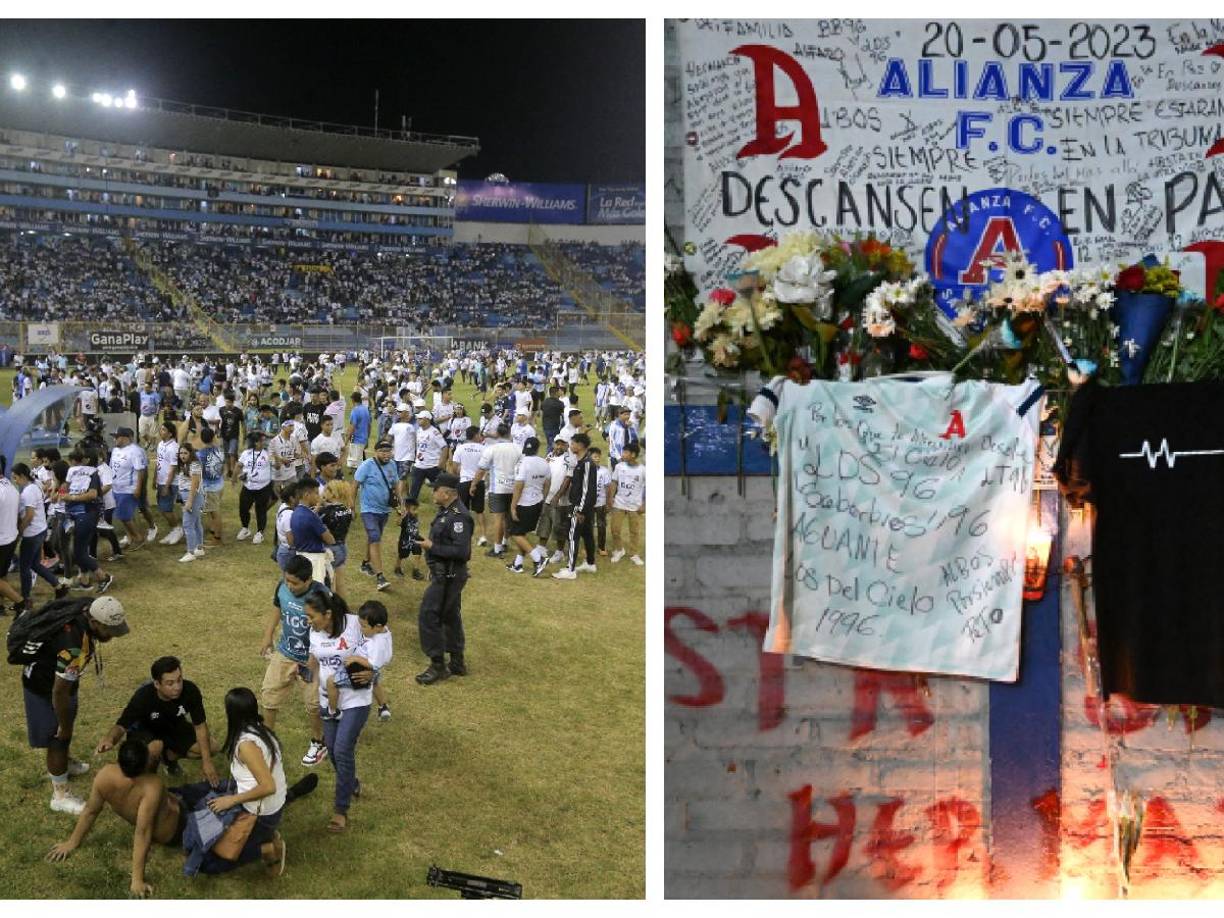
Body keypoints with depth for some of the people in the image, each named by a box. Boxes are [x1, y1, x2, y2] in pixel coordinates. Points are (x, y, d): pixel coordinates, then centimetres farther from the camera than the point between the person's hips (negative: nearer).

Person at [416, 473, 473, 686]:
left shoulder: (459, 517, -23)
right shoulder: (445, 511, 8)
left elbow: (461, 551, -28)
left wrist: (432, 547, -23)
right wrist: (429, 543, 7)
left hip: (449, 576, -11)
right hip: (444, 574, 11)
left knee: (428, 615, -7)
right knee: (450, 616, 17)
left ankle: (437, 665, 1)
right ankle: (457, 663, 28)